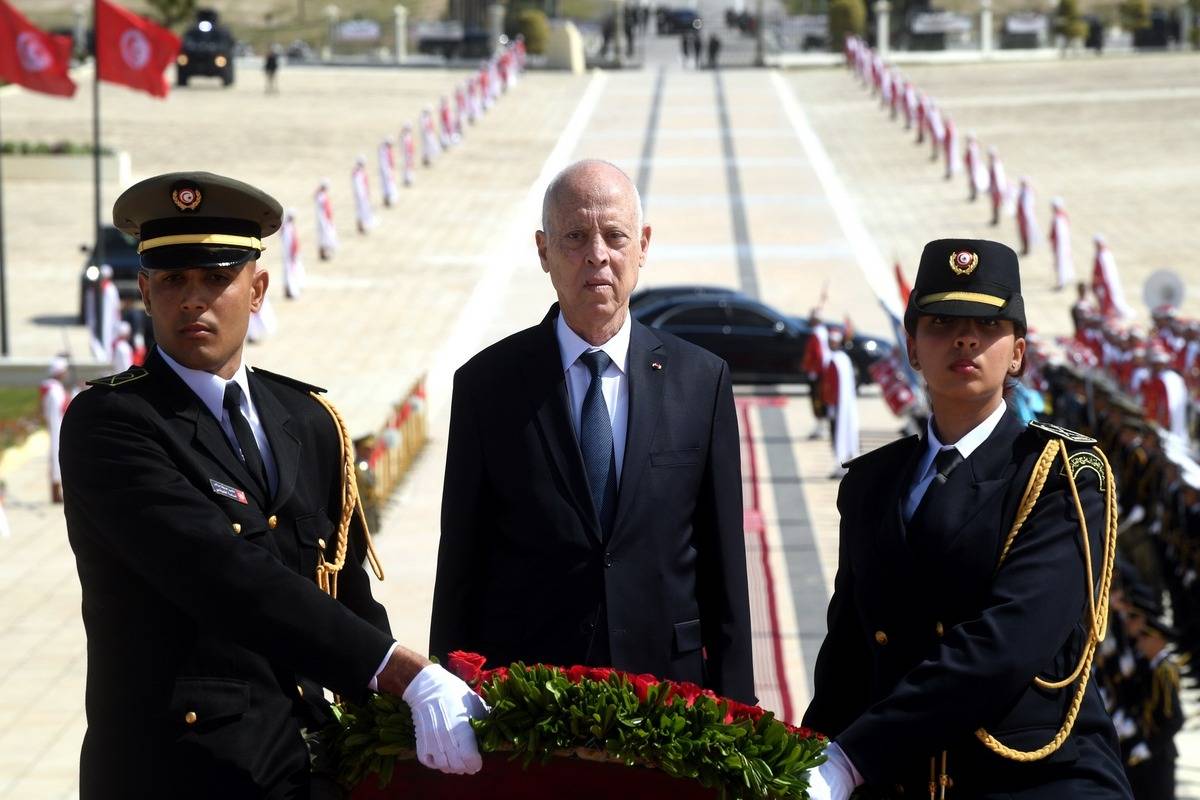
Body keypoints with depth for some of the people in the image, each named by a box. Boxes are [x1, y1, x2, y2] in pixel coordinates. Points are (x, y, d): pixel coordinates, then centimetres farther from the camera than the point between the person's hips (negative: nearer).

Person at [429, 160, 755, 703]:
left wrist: (731, 710, 3)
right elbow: (459, 567, 4)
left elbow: (723, 565, 6)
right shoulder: (487, 384, 1)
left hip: (667, 682, 1)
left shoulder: (701, 381, 5)